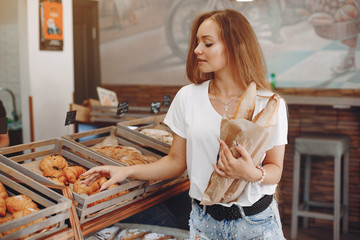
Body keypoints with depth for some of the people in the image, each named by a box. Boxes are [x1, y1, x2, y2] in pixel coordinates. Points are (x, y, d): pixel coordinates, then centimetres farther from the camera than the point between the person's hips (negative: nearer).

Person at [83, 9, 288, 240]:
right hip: (204, 220, 2)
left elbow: (275, 169, -4)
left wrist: (254, 174, -26)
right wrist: (126, 171, -8)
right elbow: (176, 161, 3)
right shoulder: (187, 97, -4)